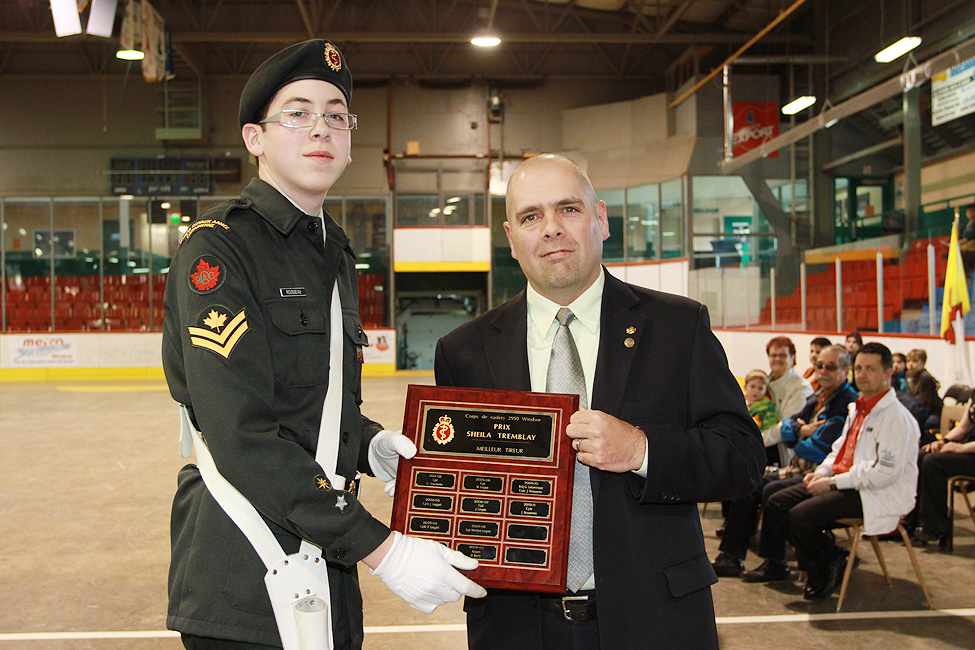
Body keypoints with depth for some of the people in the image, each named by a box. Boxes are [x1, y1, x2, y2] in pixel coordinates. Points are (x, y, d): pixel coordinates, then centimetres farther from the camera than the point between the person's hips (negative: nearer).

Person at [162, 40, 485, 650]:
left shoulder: (335, 252, 13)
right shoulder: (218, 246, -13)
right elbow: (241, 435, -21)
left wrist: (369, 443, 0)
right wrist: (381, 548, -23)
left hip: (328, 564, 7)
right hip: (245, 580, -7)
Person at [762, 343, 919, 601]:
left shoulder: (896, 416, -15)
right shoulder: (858, 409, 16)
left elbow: (885, 471, -22)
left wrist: (833, 483, -19)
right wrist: (821, 472, 3)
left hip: (880, 495, -10)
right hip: (847, 484, 10)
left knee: (802, 514, -27)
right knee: (776, 503, 0)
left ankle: (835, 561, 3)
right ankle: (815, 569, 9)